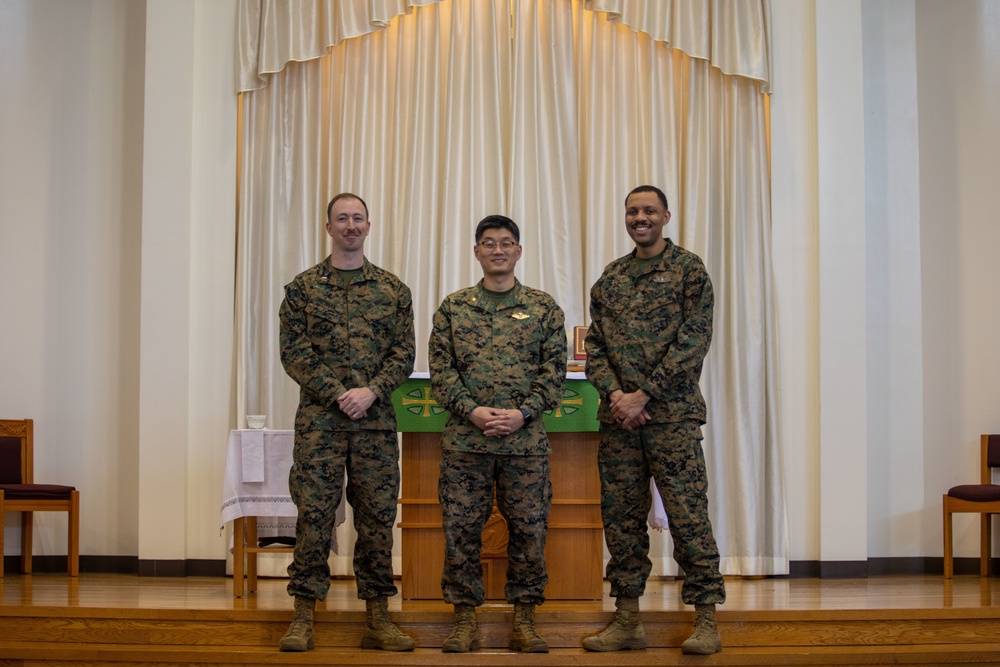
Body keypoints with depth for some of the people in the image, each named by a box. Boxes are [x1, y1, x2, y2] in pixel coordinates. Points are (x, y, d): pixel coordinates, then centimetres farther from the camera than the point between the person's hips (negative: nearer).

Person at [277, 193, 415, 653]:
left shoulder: (393, 290, 11)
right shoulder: (304, 287, 7)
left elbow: (404, 355, 5)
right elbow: (294, 352, -2)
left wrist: (371, 391, -12)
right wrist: (338, 394, -13)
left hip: (376, 423, 2)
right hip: (319, 421, -1)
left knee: (377, 516, 4)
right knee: (313, 515, -2)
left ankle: (378, 618, 12)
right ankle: (303, 617, 6)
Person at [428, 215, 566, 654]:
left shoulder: (543, 308, 7)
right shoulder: (453, 308, 8)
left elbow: (554, 371, 2)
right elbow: (441, 370, 2)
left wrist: (522, 413, -11)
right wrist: (472, 411, -11)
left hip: (526, 438, 0)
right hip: (464, 438, 0)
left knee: (529, 528, 3)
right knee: (460, 528, 2)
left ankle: (524, 621, 15)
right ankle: (465, 621, 14)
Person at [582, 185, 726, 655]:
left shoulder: (688, 268, 1)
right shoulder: (611, 277, 15)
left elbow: (693, 340, -8)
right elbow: (594, 344, 12)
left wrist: (643, 396, -13)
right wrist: (614, 393, -7)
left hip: (671, 415, -5)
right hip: (617, 417, 5)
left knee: (688, 514, -5)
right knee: (620, 517, 6)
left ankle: (706, 621, 3)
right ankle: (627, 622, 15)